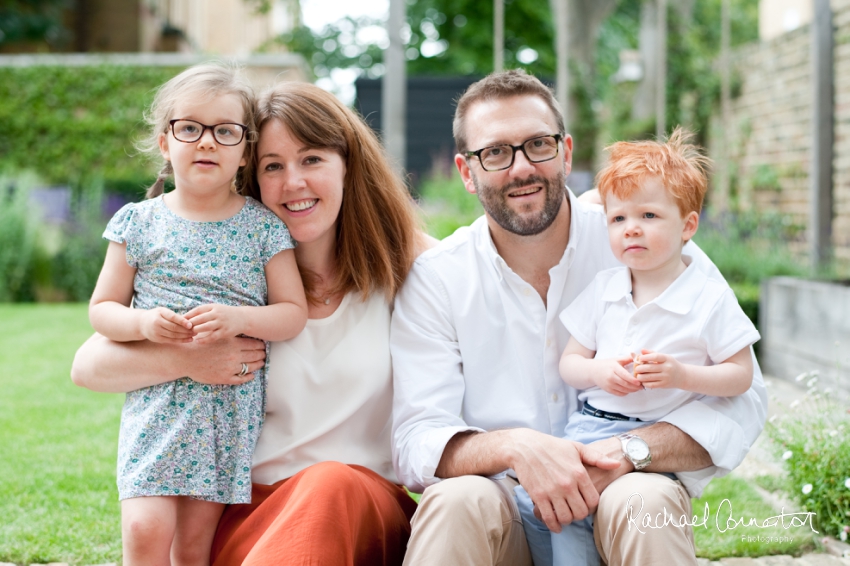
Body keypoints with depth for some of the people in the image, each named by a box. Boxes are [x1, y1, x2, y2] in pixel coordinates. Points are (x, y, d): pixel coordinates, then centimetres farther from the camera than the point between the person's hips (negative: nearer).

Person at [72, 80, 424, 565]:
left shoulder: (401, 262, 5)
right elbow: (88, 366, 1)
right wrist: (188, 360, -15)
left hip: (369, 509, 1)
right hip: (249, 509, 0)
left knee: (334, 486, -35)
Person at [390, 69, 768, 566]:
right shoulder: (435, 281, -1)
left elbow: (740, 400, -6)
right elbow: (417, 441, -8)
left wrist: (626, 453, -24)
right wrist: (515, 447, -29)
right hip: (501, 522, 0)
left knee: (647, 500, -33)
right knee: (457, 499, -32)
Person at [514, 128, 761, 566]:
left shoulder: (710, 299, -3)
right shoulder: (602, 289, 10)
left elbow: (741, 376, -2)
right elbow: (569, 363, 13)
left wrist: (681, 375, -18)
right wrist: (599, 371, -10)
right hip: (588, 424, 5)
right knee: (529, 496, -12)